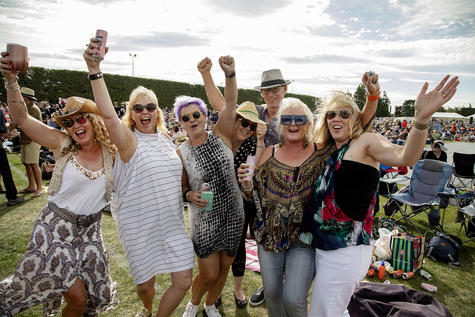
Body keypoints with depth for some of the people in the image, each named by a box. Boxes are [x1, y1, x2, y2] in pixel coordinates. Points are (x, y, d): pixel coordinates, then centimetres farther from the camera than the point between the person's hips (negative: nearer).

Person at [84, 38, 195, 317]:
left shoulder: (166, 140, 5)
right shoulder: (129, 142, -11)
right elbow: (108, 115, -32)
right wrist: (95, 70, -40)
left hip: (172, 222, 4)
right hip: (140, 226, -4)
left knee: (184, 281, 5)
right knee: (145, 284, 14)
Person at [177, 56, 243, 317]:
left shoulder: (220, 136, -4)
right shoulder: (181, 153, -8)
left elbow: (230, 105, -15)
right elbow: (182, 187, 1)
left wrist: (230, 74, -28)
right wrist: (189, 195, -21)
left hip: (233, 216, 3)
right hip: (204, 220, -2)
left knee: (224, 268, 18)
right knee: (209, 274, 7)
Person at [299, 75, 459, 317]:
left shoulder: (366, 141, -10)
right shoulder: (331, 152, 11)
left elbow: (405, 157, -28)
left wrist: (421, 117, -44)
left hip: (346, 251, -8)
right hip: (324, 246, 8)